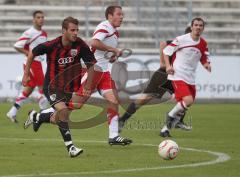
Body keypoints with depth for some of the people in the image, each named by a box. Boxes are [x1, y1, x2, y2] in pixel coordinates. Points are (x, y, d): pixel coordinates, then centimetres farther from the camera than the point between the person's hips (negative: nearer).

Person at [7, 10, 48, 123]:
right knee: (43, 87, -8)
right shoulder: (29, 33, -13)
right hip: (31, 63, -9)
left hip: (38, 63, 9)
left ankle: (12, 112, 15)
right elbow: (17, 46, -15)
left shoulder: (44, 34, 13)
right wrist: (29, 54, -18)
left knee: (29, 89, 10)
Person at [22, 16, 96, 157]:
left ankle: (37, 117, 46)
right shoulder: (51, 46, -19)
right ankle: (70, 147, -22)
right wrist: (26, 74, 5)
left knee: (57, 120, 13)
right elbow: (32, 53, -1)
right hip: (52, 87, -4)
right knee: (63, 110, -27)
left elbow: (91, 64, -6)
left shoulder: (80, 45, -16)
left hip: (69, 88, 4)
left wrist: (88, 86, -7)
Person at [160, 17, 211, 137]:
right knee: (188, 100, -24)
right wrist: (168, 66, -15)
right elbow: (166, 51, -1)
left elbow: (205, 60, 16)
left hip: (190, 78, 6)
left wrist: (207, 65, -8)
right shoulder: (181, 39, -8)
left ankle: (166, 128, 22)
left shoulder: (203, 44, 7)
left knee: (184, 107, 7)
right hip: (178, 76, -6)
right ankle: (171, 115, 3)